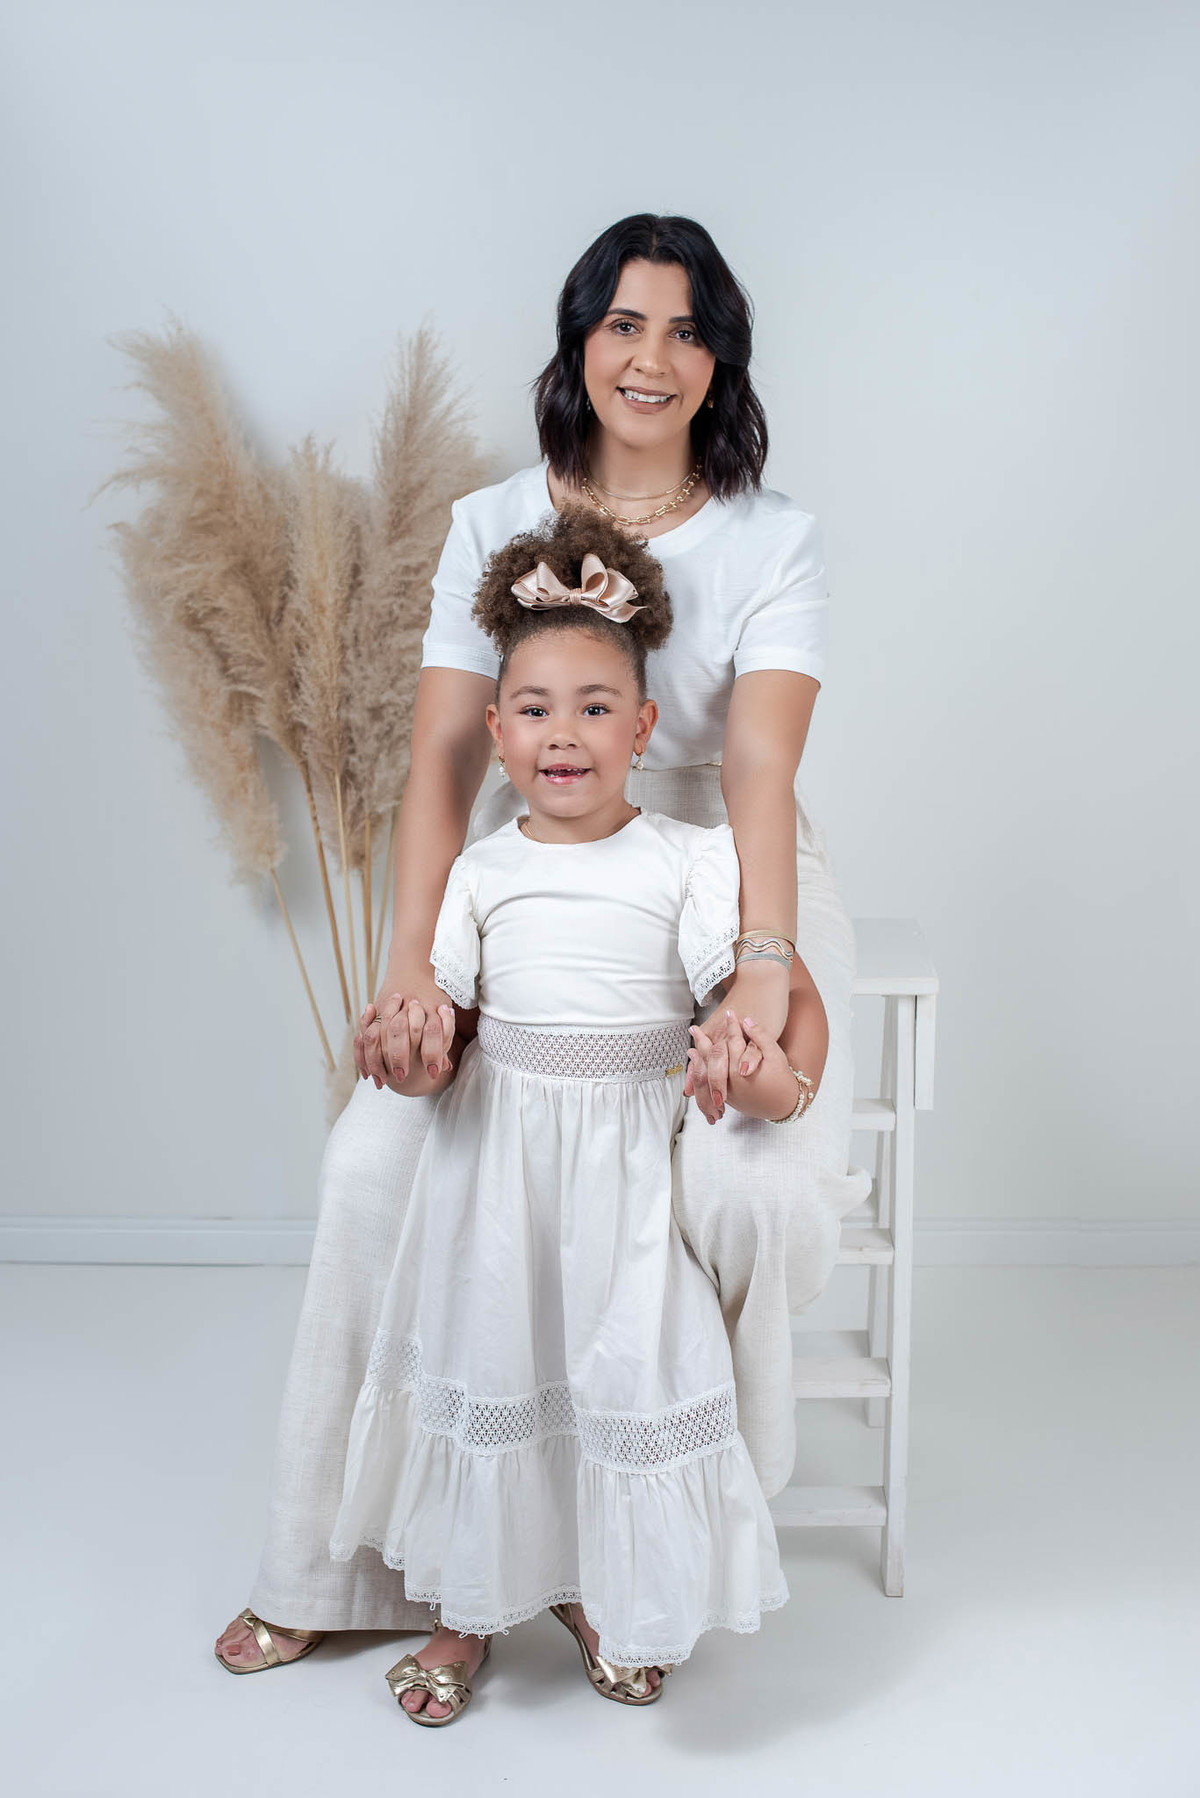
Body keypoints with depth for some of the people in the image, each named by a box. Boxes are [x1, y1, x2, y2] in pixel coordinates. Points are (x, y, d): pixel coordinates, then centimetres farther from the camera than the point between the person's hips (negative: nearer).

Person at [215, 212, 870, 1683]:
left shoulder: (773, 540, -5)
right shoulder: (492, 524, 1)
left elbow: (760, 765, -19)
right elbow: (446, 754, -8)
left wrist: (763, 972, -35)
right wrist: (414, 960, -23)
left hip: (718, 896, -1)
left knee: (750, 1184, -26)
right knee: (379, 1160, -14)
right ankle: (349, 1562, 8)